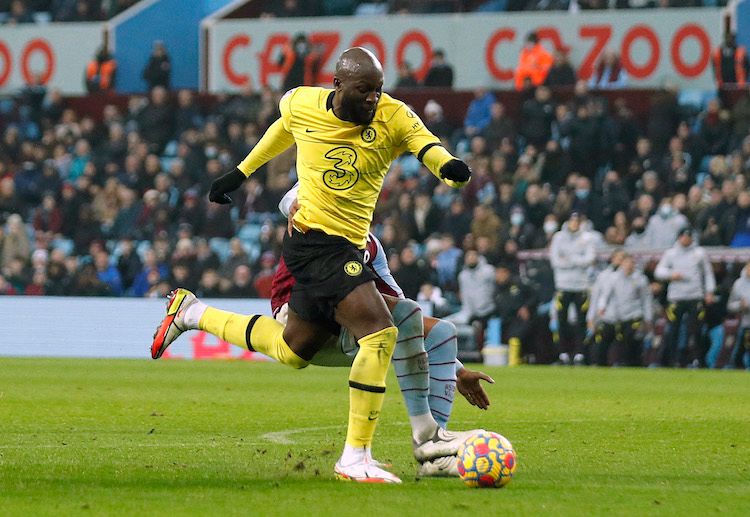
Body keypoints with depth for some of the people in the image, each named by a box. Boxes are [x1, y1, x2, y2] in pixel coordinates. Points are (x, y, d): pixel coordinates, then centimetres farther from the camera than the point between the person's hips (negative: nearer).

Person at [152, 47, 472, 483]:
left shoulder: (392, 117, -4)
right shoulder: (302, 104, -5)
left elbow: (427, 147, -18)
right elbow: (284, 127, 18)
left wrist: (449, 166, -41)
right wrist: (241, 173, 28)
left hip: (348, 248, 5)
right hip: (315, 240, -5)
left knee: (293, 351, 22)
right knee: (380, 333, -22)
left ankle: (192, 313, 41)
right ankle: (355, 457, -18)